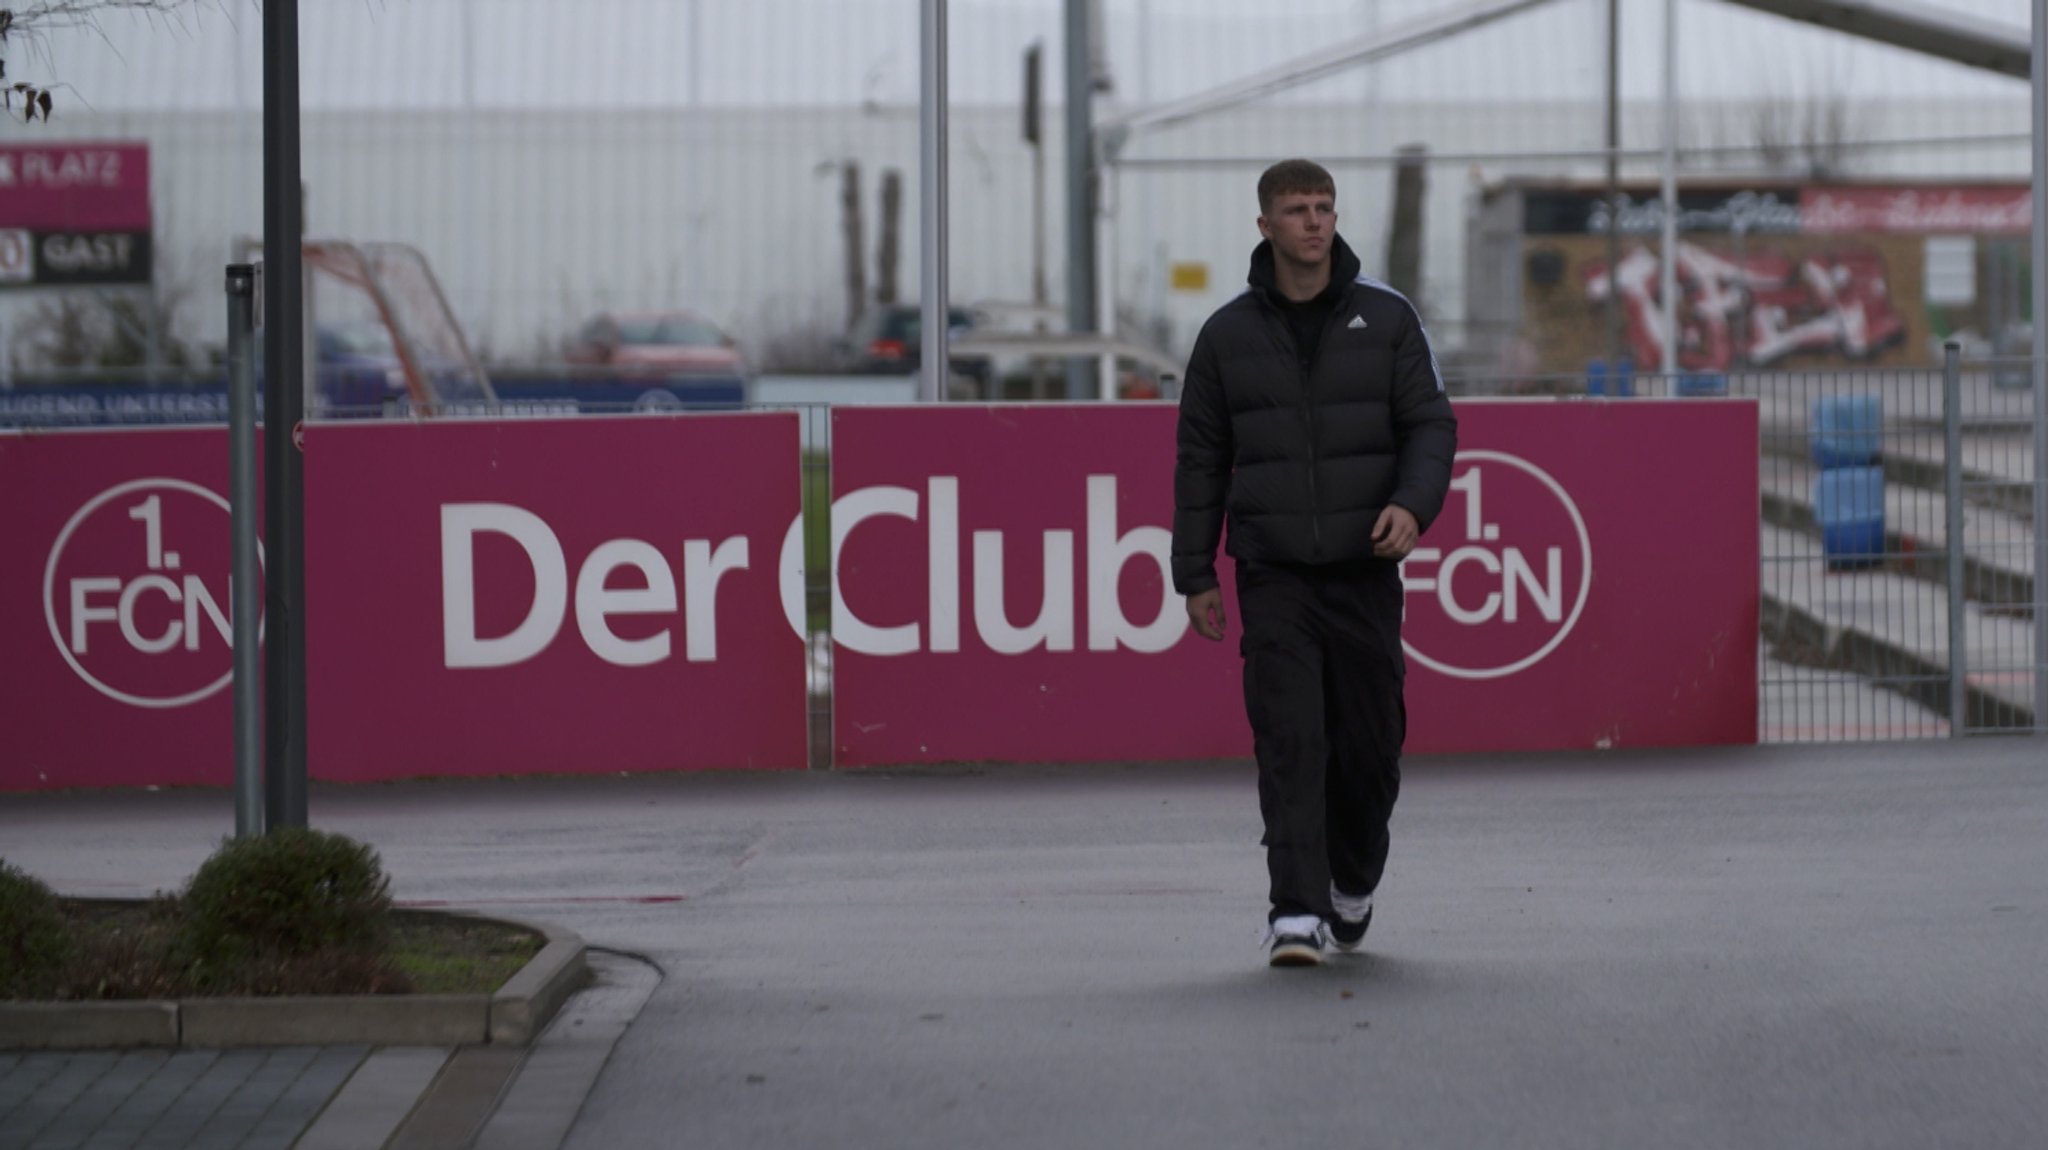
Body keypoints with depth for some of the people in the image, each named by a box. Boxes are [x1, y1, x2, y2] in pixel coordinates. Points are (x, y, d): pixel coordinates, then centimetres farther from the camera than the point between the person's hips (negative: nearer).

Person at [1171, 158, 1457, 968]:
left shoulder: (1385, 317, 3)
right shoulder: (1228, 334, 4)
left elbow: (1431, 423, 1)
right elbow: (1200, 459, 8)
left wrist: (1413, 505, -18)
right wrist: (1195, 575, 5)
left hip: (1365, 572, 1)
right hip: (1273, 576, -1)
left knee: (1369, 744, 5)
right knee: (1289, 743, -12)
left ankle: (1353, 882, 31)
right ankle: (1297, 914, -15)